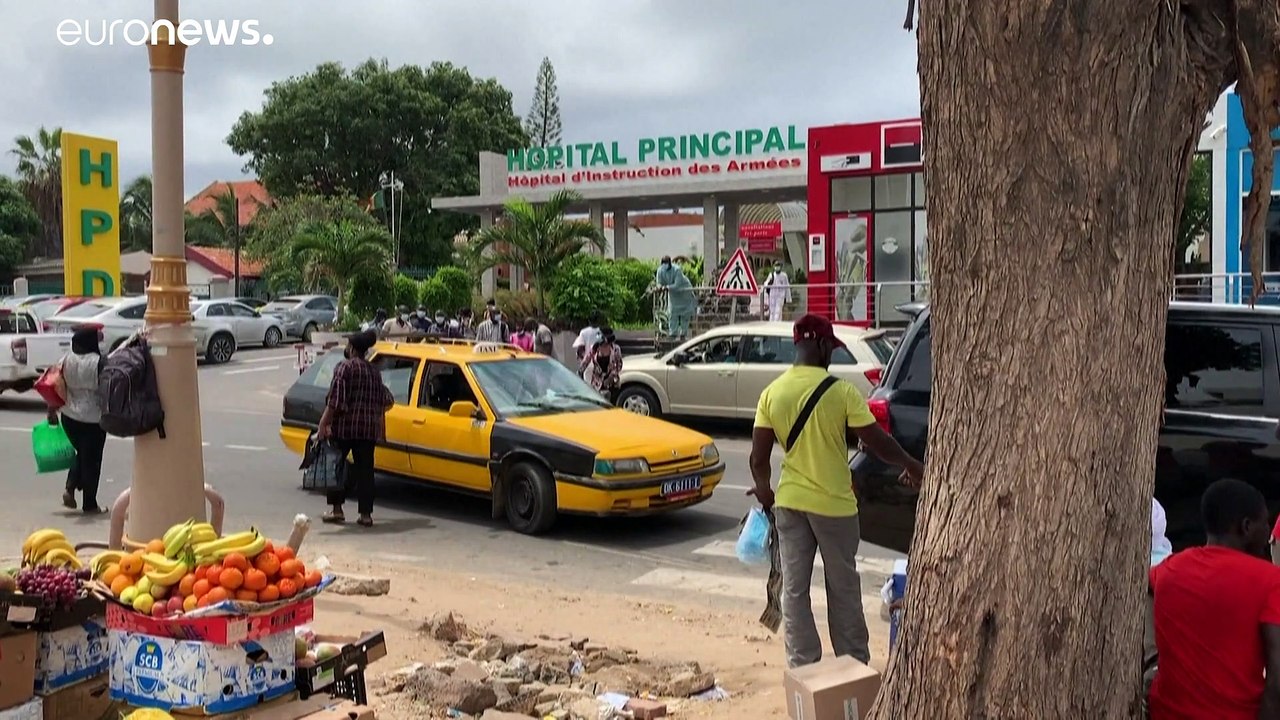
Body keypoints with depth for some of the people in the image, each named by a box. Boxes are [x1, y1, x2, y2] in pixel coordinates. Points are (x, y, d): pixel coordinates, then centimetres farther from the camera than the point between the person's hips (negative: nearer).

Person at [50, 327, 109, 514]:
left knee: (81, 454, 25)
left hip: (69, 417, 5)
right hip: (93, 418, -5)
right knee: (91, 459, 6)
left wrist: (52, 412, 12)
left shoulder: (66, 361, 0)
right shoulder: (98, 362, -15)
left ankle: (70, 488, 8)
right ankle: (90, 505, 13)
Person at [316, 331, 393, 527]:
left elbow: (335, 400, -14)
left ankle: (337, 509, 10)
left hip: (345, 425, -5)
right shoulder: (374, 371, 12)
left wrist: (324, 424, -13)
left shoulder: (345, 367, -6)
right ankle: (366, 514, 4)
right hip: (369, 428, 5)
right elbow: (386, 401, 14)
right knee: (365, 469, 6)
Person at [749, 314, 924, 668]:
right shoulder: (841, 392, -14)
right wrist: (911, 465, 6)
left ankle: (802, 668, 17)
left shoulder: (772, 393, -3)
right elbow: (877, 441, -11)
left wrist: (765, 492, 16)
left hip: (790, 503, 3)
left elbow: (758, 458, -2)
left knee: (794, 589, 11)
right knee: (844, 589, 13)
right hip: (834, 505, -3)